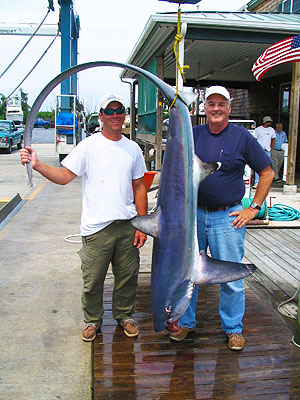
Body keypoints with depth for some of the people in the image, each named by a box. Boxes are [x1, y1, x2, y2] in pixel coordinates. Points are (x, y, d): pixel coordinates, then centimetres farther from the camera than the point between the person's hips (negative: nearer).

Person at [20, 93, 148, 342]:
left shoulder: (132, 148, 8)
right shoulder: (89, 146, -3)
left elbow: (139, 187, 10)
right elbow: (64, 176, -7)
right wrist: (37, 165, -24)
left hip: (127, 225, 3)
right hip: (96, 227, -3)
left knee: (127, 276, 15)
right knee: (93, 279, 8)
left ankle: (124, 315, 37)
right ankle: (93, 320, 32)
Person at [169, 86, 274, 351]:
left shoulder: (242, 137, -3)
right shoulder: (193, 135, 5)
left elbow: (267, 172, 1)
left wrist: (254, 208, -4)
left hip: (227, 217, -3)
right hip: (193, 214, 3)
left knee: (231, 278, 6)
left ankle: (233, 328, 26)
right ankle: (186, 322, 30)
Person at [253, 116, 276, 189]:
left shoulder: (272, 130, 9)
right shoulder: (258, 129, -1)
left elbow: (273, 139, 20)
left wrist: (271, 148, 11)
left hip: (267, 151, 4)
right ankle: (256, 183, -8)